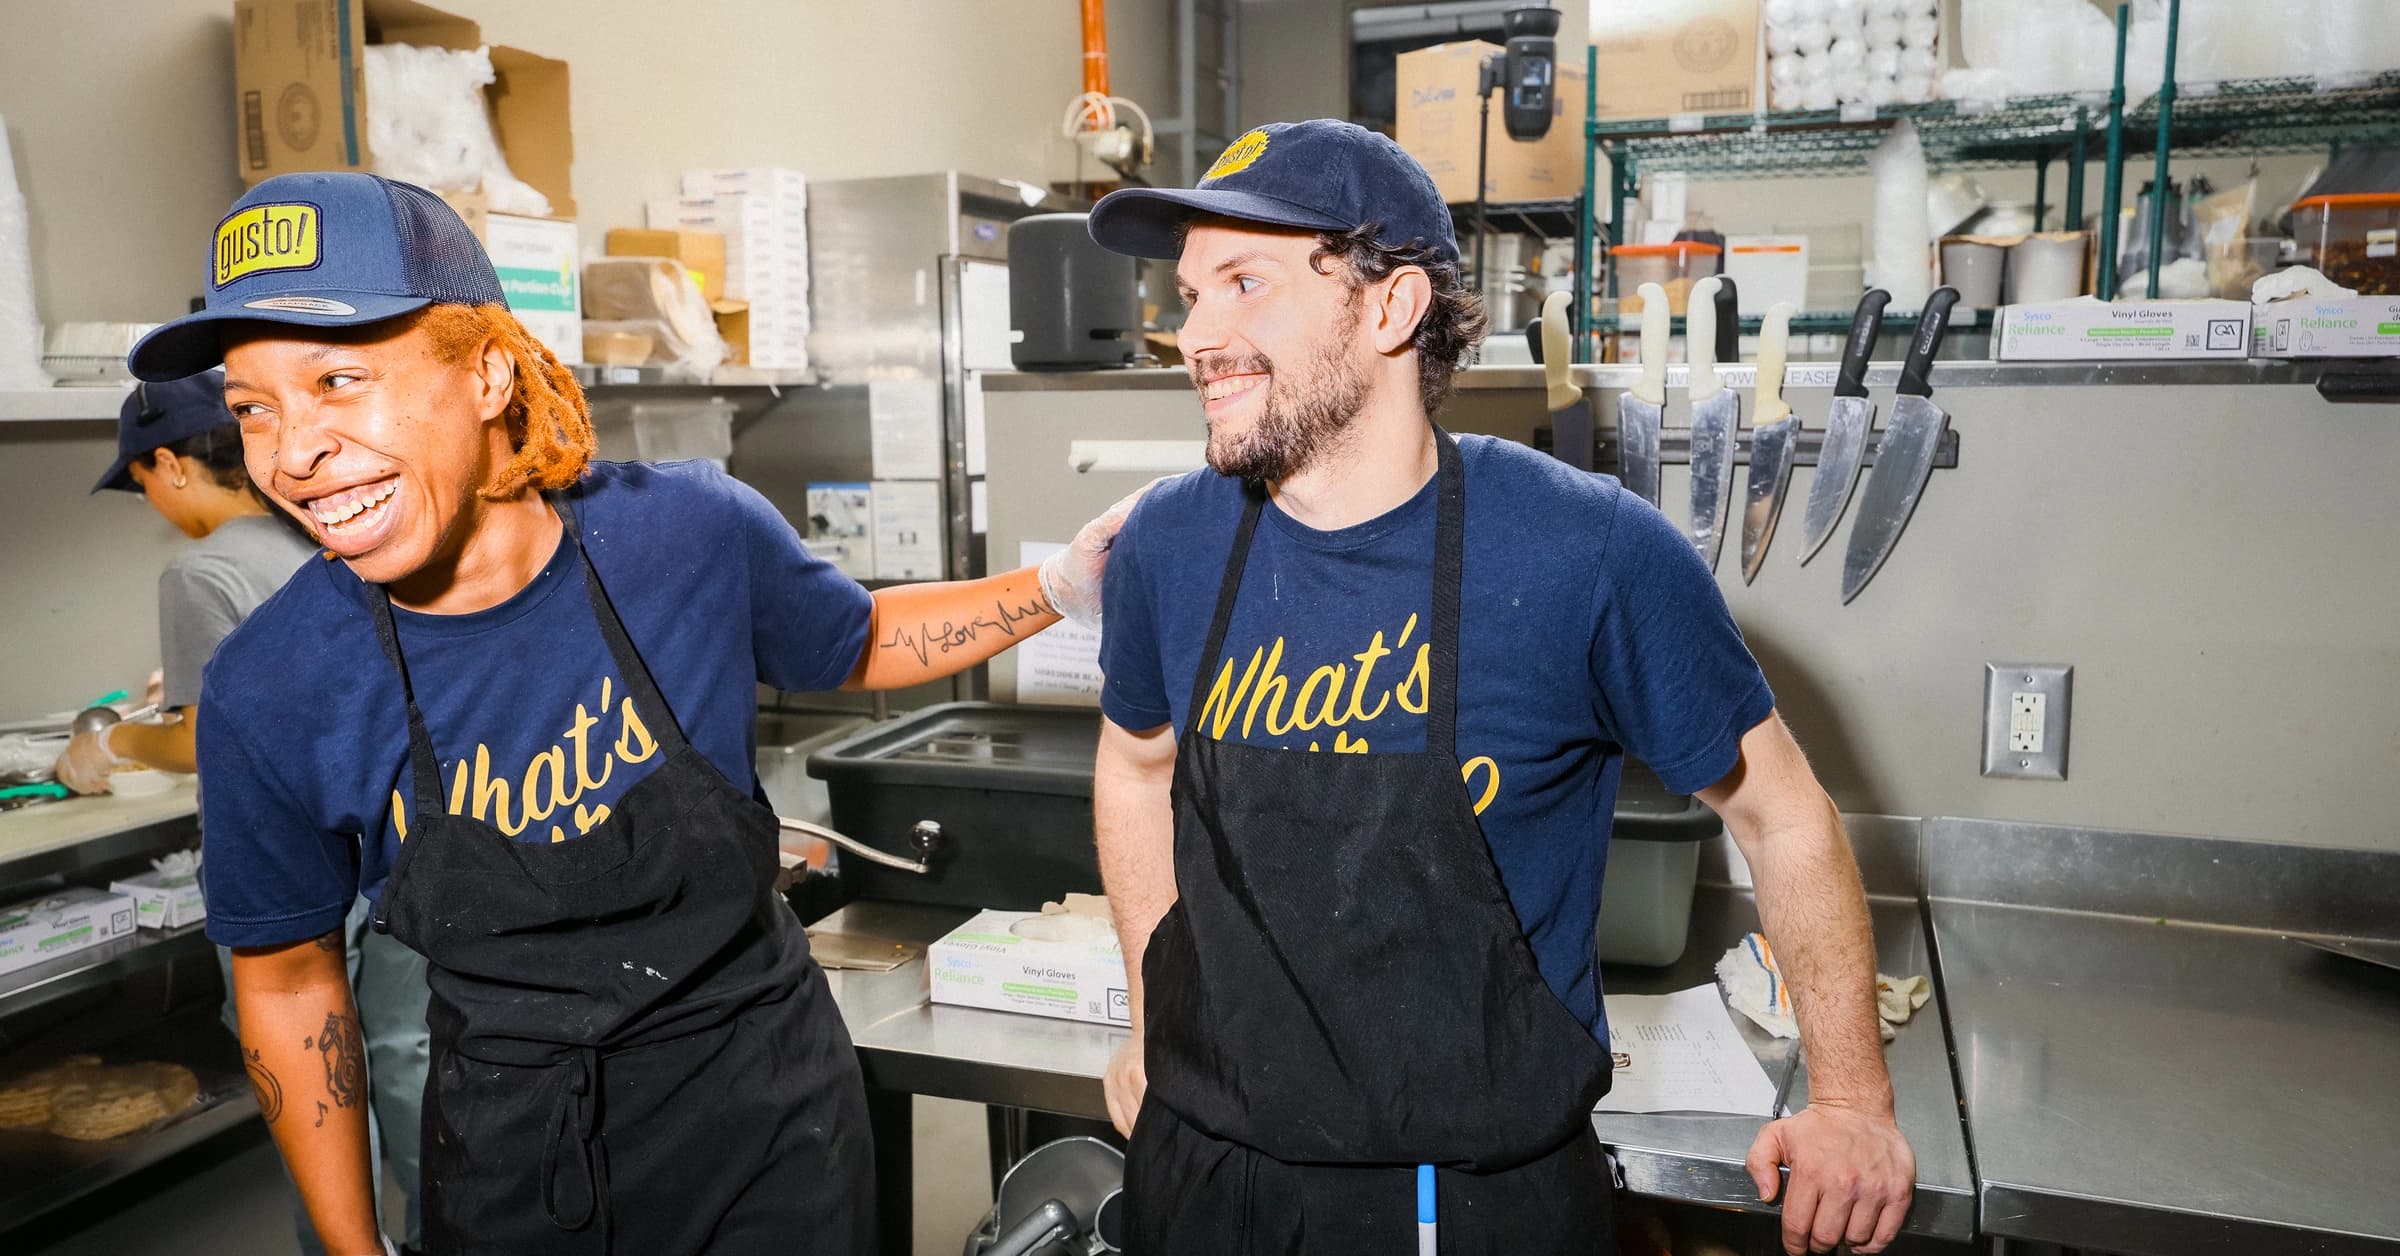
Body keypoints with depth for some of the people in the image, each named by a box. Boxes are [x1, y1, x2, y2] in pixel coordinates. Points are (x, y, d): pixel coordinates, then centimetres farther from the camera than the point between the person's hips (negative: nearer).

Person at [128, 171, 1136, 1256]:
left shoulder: (696, 530, -17)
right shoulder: (269, 694, -16)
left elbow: (857, 647, 4)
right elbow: (289, 980, -1)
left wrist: (1062, 584, -6)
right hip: (506, 1164, 1)